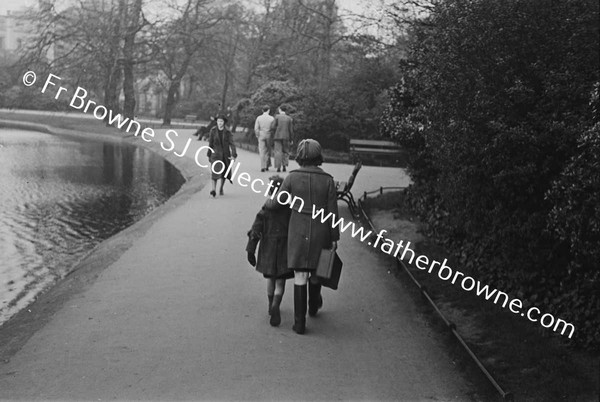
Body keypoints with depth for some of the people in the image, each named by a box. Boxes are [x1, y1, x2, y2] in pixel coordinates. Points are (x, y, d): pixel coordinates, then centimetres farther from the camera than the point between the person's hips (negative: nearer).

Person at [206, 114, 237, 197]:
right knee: (215, 171, -17)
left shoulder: (227, 132, -4)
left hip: (225, 154, 2)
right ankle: (214, 190, -24)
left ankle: (221, 188, 32)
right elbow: (210, 143, 4)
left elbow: (232, 144, -8)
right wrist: (209, 155, 8)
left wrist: (233, 155, -21)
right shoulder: (213, 131, -3)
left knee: (224, 172, 12)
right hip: (216, 154, -2)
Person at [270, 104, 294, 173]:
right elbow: (291, 130, 1)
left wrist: (274, 134, 8)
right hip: (286, 137, 1)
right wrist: (291, 139, 7)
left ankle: (278, 167, -5)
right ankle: (284, 165, -3)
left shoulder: (277, 117, -2)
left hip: (277, 136, -1)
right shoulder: (289, 118, 3)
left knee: (278, 151, 1)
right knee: (285, 151, 12)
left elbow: (273, 127, -7)